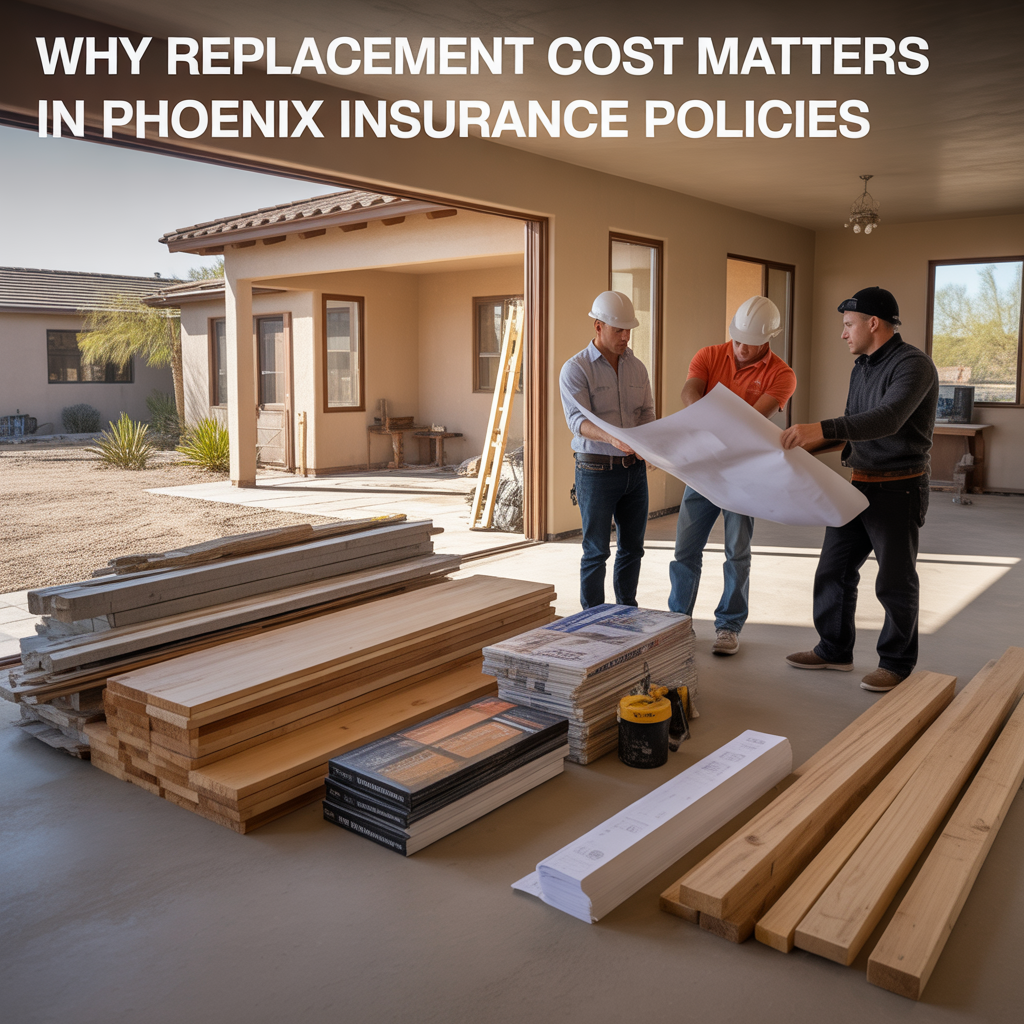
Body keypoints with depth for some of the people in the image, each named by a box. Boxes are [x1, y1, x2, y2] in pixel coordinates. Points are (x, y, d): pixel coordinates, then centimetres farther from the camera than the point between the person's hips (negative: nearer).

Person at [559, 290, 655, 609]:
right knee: (596, 551, 2)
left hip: (635, 468, 6)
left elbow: (647, 412, 10)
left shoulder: (637, 367, 9)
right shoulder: (575, 369, -9)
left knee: (633, 546, 13)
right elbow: (578, 420, -21)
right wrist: (613, 438, -38)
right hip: (596, 471, -5)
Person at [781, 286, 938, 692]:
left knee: (895, 581, 4)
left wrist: (822, 428, -45)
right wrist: (810, 443, 10)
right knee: (833, 570, 12)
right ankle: (834, 650, 27)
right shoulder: (861, 367, 11)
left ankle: (897, 663, 20)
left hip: (898, 490, -8)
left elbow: (887, 419, -34)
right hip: (858, 484, 8)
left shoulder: (913, 365, -17)